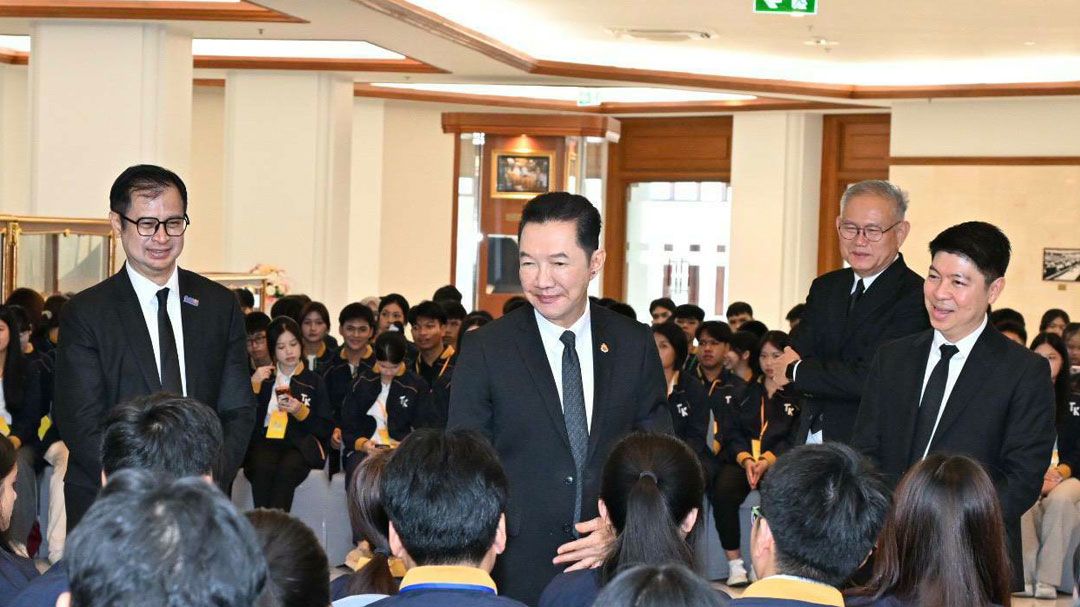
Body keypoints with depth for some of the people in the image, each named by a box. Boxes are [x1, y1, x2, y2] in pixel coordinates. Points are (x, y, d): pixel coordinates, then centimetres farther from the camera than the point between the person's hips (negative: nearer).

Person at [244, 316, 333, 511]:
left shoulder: (314, 381, 18)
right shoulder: (264, 379, 22)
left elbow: (326, 429, 11)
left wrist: (301, 412, -5)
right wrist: (254, 386, 0)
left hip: (300, 444, -1)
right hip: (265, 441, 1)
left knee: (286, 470, -35)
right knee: (262, 469, -34)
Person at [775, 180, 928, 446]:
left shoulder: (916, 297, -11)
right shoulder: (824, 287, 14)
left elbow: (869, 378, -17)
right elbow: (790, 358, 7)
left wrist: (796, 371, -5)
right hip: (811, 441, 5)